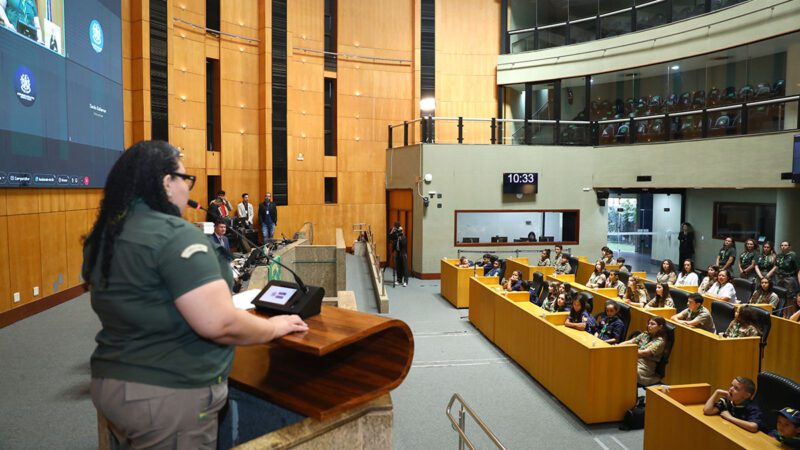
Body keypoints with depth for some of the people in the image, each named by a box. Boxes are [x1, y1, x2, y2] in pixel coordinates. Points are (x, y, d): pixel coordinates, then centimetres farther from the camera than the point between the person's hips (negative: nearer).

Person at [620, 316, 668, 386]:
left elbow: (644, 353, -15)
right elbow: (630, 342, 9)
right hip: (633, 360, 7)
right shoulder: (644, 335, 17)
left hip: (644, 367, -7)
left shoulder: (660, 341, -4)